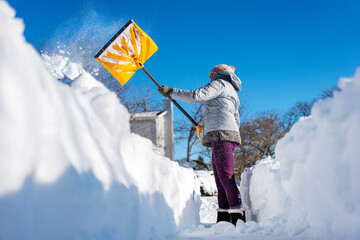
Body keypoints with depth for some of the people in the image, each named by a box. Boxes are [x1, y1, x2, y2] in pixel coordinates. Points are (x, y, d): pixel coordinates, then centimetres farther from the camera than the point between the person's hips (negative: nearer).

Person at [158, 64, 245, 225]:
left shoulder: (220, 83, 3)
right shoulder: (232, 93, 32)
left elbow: (196, 96, -11)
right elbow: (236, 122, 31)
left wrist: (171, 92, -4)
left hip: (221, 135, -10)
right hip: (223, 137, 10)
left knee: (226, 178, -16)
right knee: (220, 180, 5)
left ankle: (238, 218, -19)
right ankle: (224, 220, 3)